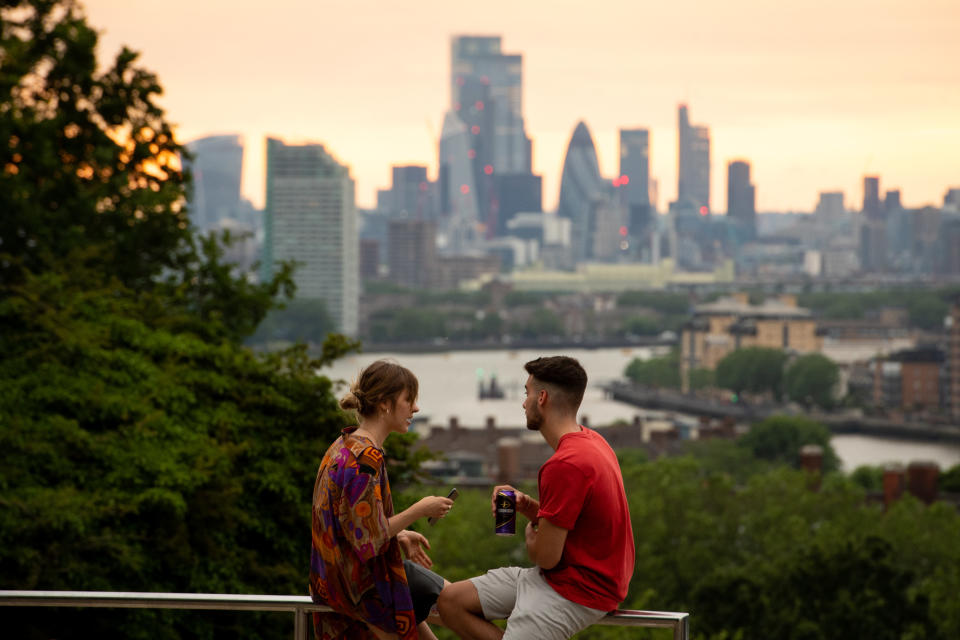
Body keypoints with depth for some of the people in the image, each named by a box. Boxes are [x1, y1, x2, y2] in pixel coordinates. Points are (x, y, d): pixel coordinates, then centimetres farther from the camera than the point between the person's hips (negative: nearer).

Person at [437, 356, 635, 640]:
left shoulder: (565, 466, -25)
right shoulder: (589, 440, 8)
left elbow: (546, 556, -21)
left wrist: (531, 534, 2)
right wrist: (526, 505, -1)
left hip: (580, 591, -10)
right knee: (451, 600, 7)